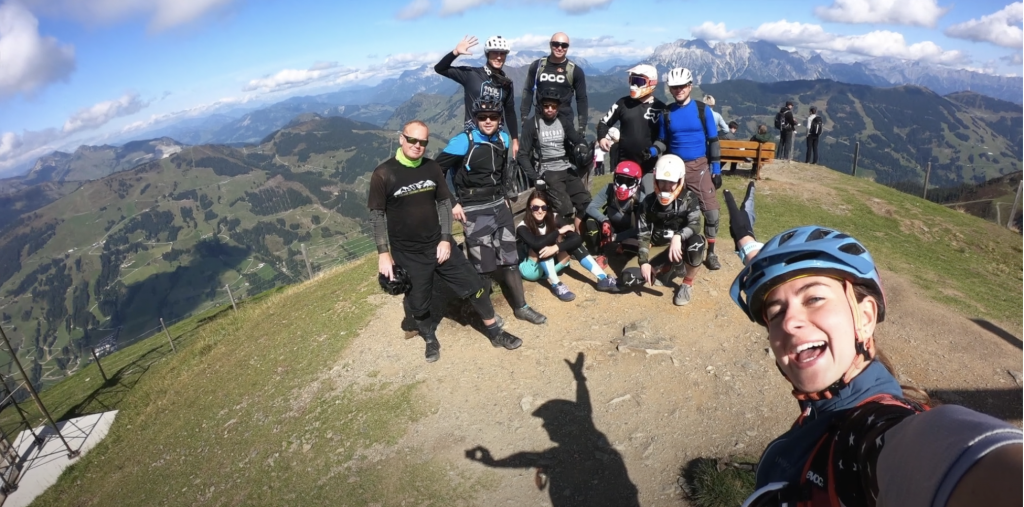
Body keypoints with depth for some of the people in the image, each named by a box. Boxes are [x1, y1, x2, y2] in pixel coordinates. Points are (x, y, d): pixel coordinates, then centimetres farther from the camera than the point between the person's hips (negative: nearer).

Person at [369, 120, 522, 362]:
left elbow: (444, 204, 4)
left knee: (472, 285, 5)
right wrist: (383, 253, -11)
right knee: (419, 304, 12)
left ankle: (495, 333, 24)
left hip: (439, 245, 3)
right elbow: (377, 216, -8)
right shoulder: (383, 174, -11)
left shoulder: (432, 168, -1)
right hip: (407, 254, -2)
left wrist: (446, 240, -4)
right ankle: (430, 340, 42)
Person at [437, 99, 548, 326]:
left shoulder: (503, 139, 5)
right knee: (483, 264, -1)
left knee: (509, 258, 11)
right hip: (475, 211, -6)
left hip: (500, 205, 6)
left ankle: (520, 307, 23)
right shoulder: (463, 142, -15)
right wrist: (452, 203, -13)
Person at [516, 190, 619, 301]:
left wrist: (556, 248, -39)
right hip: (531, 269, -4)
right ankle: (556, 285, -29)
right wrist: (559, 231, -30)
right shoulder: (523, 227, -22)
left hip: (550, 266, 4)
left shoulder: (553, 218, -13)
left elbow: (577, 238, -24)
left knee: (571, 242, -21)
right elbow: (536, 243, -42)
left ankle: (603, 279, -24)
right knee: (541, 246, -32)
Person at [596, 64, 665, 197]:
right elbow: (604, 123, 11)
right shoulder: (623, 103, 4)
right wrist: (602, 137, -9)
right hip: (624, 162, 2)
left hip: (648, 164, -1)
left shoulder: (660, 108, 0)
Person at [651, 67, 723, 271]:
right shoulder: (666, 113, 4)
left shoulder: (702, 109, -1)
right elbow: (663, 141, 7)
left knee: (711, 212, -7)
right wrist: (652, 150, -15)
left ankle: (711, 252, 10)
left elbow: (713, 140, 1)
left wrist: (716, 167, -3)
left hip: (699, 167, -1)